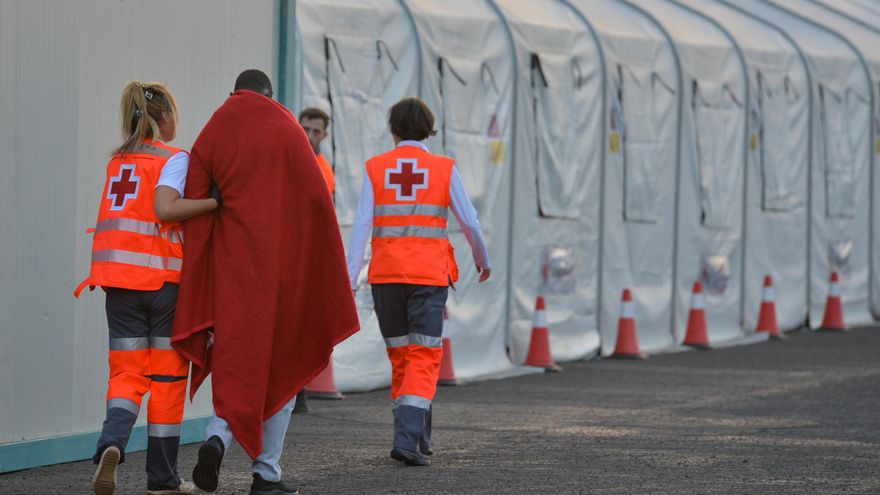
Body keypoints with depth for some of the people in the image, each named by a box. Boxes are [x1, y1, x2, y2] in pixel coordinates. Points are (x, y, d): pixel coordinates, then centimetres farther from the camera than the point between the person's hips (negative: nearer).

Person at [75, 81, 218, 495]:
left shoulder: (118, 160, 15)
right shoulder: (173, 158, -5)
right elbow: (165, 208, -20)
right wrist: (217, 201, -16)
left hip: (119, 277, 5)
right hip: (162, 276, -5)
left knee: (127, 372, 5)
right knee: (167, 375, 6)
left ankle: (112, 442, -25)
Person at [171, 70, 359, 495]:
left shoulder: (210, 136, 4)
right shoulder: (287, 129, 0)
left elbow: (195, 209, -1)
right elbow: (316, 199, -3)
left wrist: (199, 297, -1)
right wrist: (323, 273, 5)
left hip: (231, 264, 1)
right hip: (285, 263, -1)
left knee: (235, 359, 10)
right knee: (281, 363, 9)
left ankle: (218, 436, -18)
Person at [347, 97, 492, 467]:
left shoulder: (376, 168, 4)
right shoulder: (444, 169, 2)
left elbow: (362, 224, -4)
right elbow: (470, 223, 4)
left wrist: (350, 280, -7)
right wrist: (482, 260, 23)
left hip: (385, 274, 2)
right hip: (429, 274, -2)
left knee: (400, 356, 15)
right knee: (424, 357, -2)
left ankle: (416, 439, 20)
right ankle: (408, 439, -18)